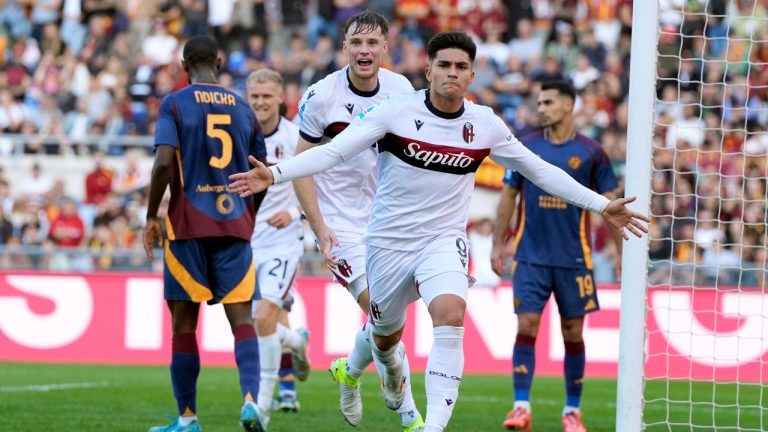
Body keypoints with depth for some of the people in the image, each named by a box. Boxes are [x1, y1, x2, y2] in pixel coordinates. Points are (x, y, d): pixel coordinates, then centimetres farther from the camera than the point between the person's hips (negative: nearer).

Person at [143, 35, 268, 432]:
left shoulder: (175, 104, -1)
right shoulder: (242, 109, 11)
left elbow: (163, 162, -14)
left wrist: (151, 216, -3)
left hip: (189, 225, -3)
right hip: (235, 226, 3)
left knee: (184, 322, 5)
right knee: (241, 318, -1)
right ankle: (251, 399, -23)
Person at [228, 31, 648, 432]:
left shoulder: (485, 125, -4)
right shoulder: (395, 112, -12)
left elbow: (540, 170, 7)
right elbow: (333, 151, -17)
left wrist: (602, 205, 7)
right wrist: (274, 174, -32)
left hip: (444, 241, 0)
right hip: (388, 240, 0)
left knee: (451, 316, -28)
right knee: (385, 336, 14)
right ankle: (391, 370, 54)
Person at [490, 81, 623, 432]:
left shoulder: (590, 153, -1)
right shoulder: (525, 147, 3)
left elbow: (610, 204, 3)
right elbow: (508, 196, 10)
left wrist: (624, 254, 0)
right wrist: (497, 244, 7)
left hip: (573, 258, -1)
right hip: (531, 256, 1)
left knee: (572, 333, 4)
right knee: (526, 327, -8)